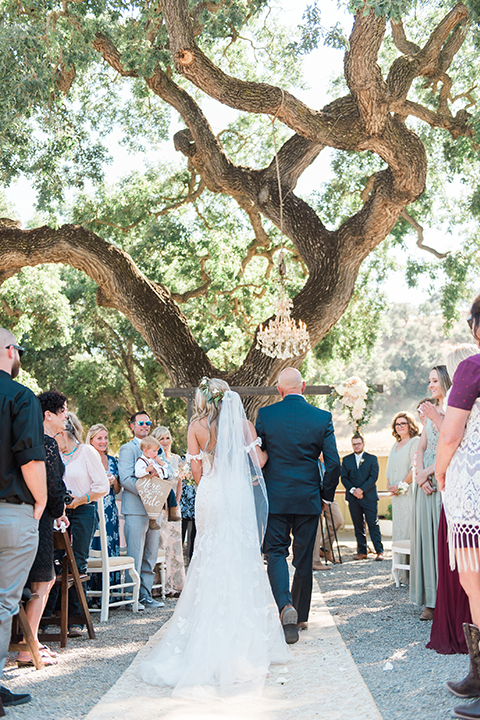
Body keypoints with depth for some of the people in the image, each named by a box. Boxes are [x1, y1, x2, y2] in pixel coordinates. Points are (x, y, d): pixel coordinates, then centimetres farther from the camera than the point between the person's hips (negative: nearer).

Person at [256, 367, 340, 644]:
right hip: (308, 500, 1)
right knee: (304, 559, 12)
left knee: (276, 553, 5)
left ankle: (286, 605, -18)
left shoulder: (265, 414, -5)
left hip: (275, 498, -1)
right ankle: (300, 616, 22)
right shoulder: (322, 417, -3)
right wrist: (327, 496, 9)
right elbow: (333, 463, -5)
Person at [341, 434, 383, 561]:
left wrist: (361, 489, -15)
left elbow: (373, 477, -5)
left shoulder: (372, 459, 4)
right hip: (353, 498, 3)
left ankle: (379, 551, -2)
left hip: (369, 497, -3)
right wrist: (352, 490, -11)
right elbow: (344, 478, 5)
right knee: (358, 526, 6)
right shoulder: (346, 460, 12)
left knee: (373, 525, -4)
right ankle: (362, 552, 11)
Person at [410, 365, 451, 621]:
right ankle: (431, 601, 9)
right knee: (426, 535, 4)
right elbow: (421, 449, 14)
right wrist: (421, 475, -1)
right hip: (426, 481, 7)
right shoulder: (431, 412, 19)